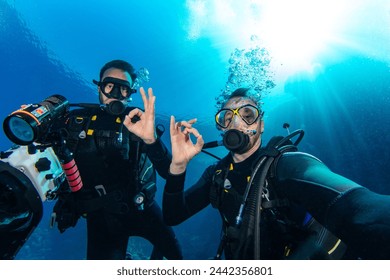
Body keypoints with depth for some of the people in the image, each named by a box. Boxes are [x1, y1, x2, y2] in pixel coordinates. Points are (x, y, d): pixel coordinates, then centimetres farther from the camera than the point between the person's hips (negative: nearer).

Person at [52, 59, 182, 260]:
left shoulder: (138, 123, -9)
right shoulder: (77, 119, -2)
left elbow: (167, 172, -23)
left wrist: (151, 140, -39)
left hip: (140, 206, 0)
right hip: (99, 214, 1)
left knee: (173, 252, 12)